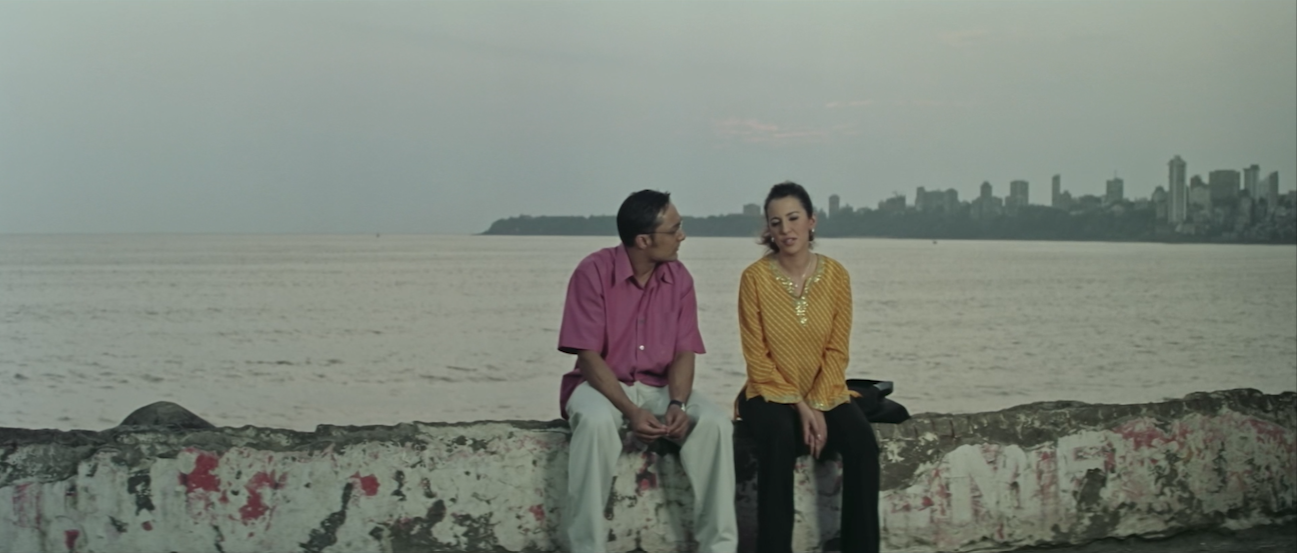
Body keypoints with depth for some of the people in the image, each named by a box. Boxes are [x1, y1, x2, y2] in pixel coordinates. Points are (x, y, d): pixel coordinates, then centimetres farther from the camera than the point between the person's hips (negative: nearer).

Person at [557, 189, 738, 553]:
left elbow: (684, 353, -1)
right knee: (596, 422, -38)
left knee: (716, 423, -24)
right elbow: (589, 357, -16)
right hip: (602, 385, -3)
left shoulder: (679, 278, 0)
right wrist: (631, 411, -28)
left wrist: (677, 404, -22)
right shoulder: (593, 272, -13)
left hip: (660, 388, 4)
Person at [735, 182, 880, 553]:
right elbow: (757, 357, -9)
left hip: (824, 393, 3)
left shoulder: (836, 275, -2)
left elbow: (837, 351, -2)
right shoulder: (755, 277, -9)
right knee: (780, 438, -35)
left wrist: (818, 406, -15)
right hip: (771, 392, -2)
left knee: (862, 442, -26)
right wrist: (799, 406, -16)